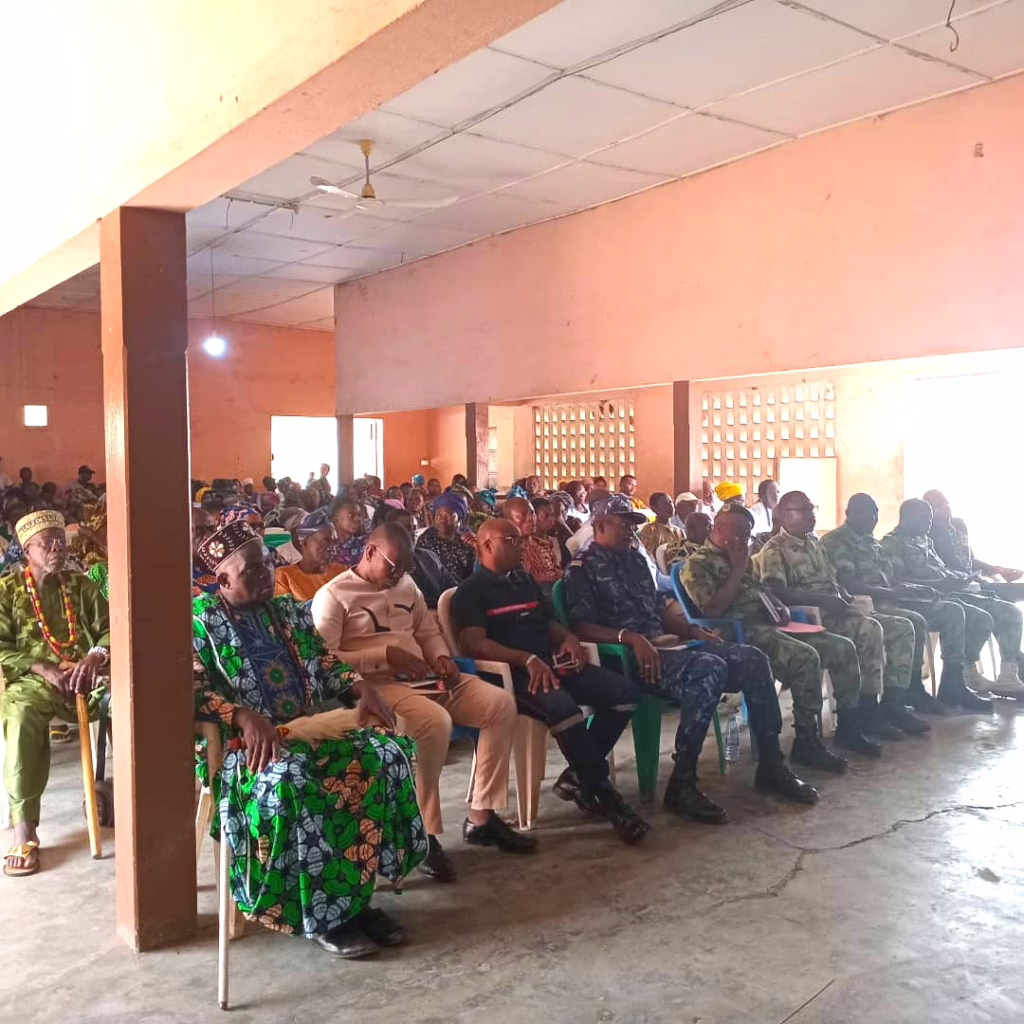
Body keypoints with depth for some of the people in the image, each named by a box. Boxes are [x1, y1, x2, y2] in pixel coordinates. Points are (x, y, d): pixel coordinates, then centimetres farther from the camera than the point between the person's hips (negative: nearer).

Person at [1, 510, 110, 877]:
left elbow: (109, 629, 8)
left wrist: (95, 655, -14)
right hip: (34, 679, -2)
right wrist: (44, 669, -14)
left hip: (86, 673, 2)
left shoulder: (82, 585, 14)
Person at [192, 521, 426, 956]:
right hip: (244, 742, -5)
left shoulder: (290, 611, 16)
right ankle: (319, 915, -22)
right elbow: (192, 690, -14)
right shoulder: (202, 621, -2)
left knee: (383, 756, -19)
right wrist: (245, 716, -29)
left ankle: (355, 894, -13)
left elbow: (326, 665, 18)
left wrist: (360, 685, -2)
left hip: (309, 726, 6)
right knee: (289, 780, -39)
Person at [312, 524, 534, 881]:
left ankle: (481, 817, -2)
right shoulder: (333, 596, -5)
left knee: (501, 704, -8)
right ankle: (424, 834, -19)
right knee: (436, 721, -36)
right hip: (376, 686, -8)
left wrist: (442, 658, 0)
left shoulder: (406, 585, 18)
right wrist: (386, 655, -18)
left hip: (423, 679, 8)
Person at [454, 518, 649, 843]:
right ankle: (606, 796, -20)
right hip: (513, 673, -8)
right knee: (563, 707, -37)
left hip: (552, 663, 8)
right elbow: (474, 643, -14)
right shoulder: (471, 591, 0)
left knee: (626, 692, -8)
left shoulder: (526, 581, 24)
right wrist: (528, 660, -25)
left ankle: (579, 776, -2)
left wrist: (568, 638, 3)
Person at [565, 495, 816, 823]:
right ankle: (682, 784, -28)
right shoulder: (583, 568, -1)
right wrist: (631, 637, -27)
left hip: (662, 646, 8)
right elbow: (581, 627, -14)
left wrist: (693, 630, 9)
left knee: (752, 659, -6)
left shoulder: (636, 559, 23)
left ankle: (771, 765, 3)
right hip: (628, 657, -8)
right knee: (710, 668, -33)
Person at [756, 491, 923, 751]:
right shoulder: (775, 551, -7)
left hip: (837, 610, 10)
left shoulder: (814, 542, 21)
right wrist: (823, 599, -25)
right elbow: (776, 592, -21)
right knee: (870, 629, -31)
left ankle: (894, 705, 0)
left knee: (902, 627, 1)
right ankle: (868, 712, -22)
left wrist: (848, 600, 3)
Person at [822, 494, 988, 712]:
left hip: (889, 599, 10)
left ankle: (952, 685, -3)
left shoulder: (870, 541, 23)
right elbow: (847, 584, -19)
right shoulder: (836, 541, -6)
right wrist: (890, 593, -23)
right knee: (916, 621, -33)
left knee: (952, 610, -1)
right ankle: (914, 689, -15)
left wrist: (920, 589, 6)